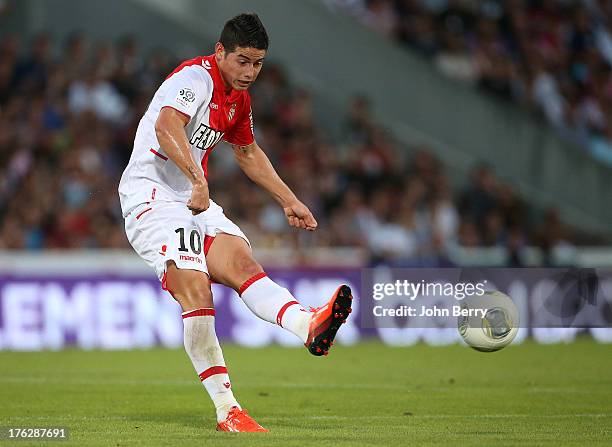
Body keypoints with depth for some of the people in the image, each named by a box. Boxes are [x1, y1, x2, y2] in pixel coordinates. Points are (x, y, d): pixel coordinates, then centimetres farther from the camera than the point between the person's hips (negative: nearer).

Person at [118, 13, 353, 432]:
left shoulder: (238, 98, 16)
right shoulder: (196, 77, -14)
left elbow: (248, 152, 35)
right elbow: (166, 125, -34)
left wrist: (289, 200, 33)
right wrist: (198, 179, -45)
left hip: (194, 201, 8)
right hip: (151, 195, -8)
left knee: (242, 262, -19)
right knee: (196, 293, -22)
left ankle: (309, 325, -45)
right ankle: (226, 409, -20)